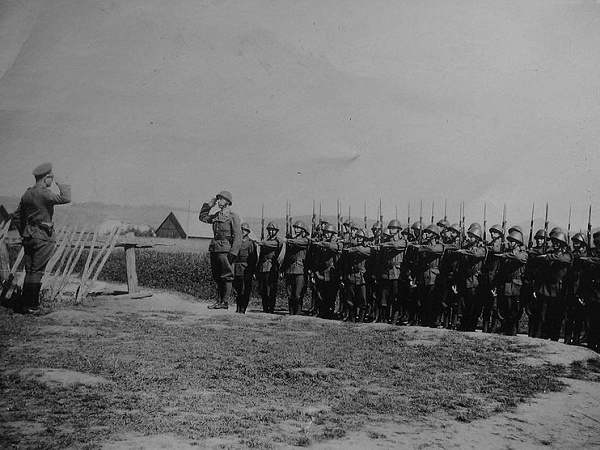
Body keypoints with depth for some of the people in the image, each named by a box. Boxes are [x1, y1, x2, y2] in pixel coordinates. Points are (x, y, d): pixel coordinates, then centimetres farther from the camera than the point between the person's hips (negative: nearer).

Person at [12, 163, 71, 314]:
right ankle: (30, 306, 0)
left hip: (28, 236, 8)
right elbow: (66, 198, -27)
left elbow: (17, 216, 17)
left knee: (29, 271, 13)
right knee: (37, 272, -3)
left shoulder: (27, 194, 10)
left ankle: (24, 304, 16)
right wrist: (60, 183, -12)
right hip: (43, 237, -8)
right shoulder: (44, 194, -15)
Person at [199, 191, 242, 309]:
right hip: (214, 249, 7)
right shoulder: (216, 216, 17)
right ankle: (219, 301, 15)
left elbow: (238, 237, -10)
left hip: (225, 249, -7)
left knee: (226, 277, -4)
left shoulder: (233, 216, -4)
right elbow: (202, 217, 32)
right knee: (217, 277, 9)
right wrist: (208, 205, 20)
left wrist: (233, 253, -18)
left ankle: (225, 303, -2)